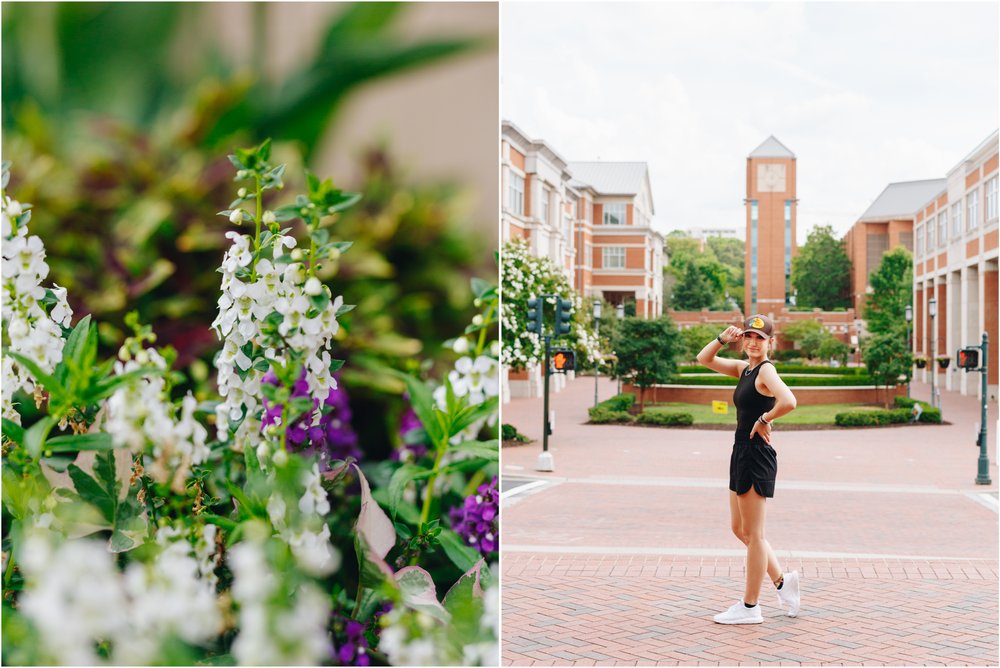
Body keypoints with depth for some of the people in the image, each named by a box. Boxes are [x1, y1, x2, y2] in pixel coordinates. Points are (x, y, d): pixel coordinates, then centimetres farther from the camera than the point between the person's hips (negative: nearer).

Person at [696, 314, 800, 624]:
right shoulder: (744, 368, 12)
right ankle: (782, 580, 26)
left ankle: (749, 607, 9)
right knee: (740, 529, 16)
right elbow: (704, 359, 19)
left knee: (753, 533, 0)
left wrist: (764, 419, -17)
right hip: (742, 454, 9)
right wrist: (723, 338, 3)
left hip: (756, 456, -9)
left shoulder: (766, 369, -13)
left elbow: (788, 402, -32)